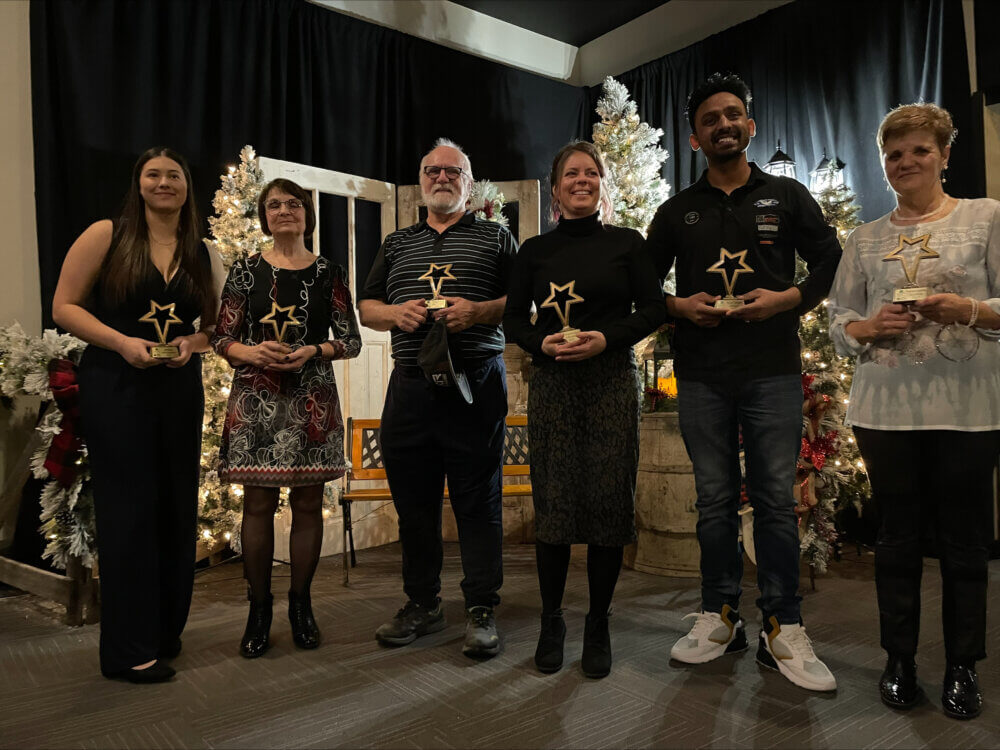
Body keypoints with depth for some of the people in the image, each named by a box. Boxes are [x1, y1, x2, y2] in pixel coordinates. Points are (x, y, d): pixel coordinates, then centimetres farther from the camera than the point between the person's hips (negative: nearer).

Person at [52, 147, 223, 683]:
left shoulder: (202, 255, 11)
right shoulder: (106, 236, 1)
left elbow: (214, 326, 16)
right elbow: (64, 306, -2)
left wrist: (191, 344, -5)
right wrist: (122, 342, -16)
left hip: (179, 389, 4)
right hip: (114, 383, -4)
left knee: (176, 508, 6)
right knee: (129, 508, -3)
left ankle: (166, 632, 23)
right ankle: (129, 650, 9)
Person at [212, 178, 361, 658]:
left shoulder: (329, 274, 7)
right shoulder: (245, 271, 7)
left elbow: (351, 341, 5)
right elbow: (221, 337, 6)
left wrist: (314, 351, -12)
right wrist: (251, 352, -14)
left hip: (312, 400, 0)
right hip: (255, 399, 0)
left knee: (308, 503, 5)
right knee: (258, 504, 3)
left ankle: (301, 603, 21)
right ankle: (258, 608, 17)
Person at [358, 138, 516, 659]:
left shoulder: (496, 237, 11)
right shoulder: (396, 244, 21)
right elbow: (366, 308, 19)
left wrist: (479, 311, -14)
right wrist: (396, 312, -2)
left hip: (475, 384, -3)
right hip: (410, 385, 4)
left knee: (478, 499, -1)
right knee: (413, 498, 8)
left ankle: (481, 611, 10)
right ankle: (422, 605, 23)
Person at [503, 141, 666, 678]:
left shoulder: (626, 243, 7)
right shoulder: (535, 250, 10)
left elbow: (653, 308, 3)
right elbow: (514, 319, 9)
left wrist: (607, 338, -13)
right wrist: (542, 343, -11)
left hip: (612, 382, -1)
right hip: (551, 383, 1)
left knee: (608, 500, 0)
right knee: (552, 500, 1)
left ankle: (598, 626, 17)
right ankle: (551, 621, 18)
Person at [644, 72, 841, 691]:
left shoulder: (787, 196, 11)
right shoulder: (677, 212, 13)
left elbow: (832, 262, 9)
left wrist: (788, 299, -8)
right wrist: (678, 305, -5)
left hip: (773, 370, -1)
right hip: (701, 377, 1)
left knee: (776, 499, -1)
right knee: (715, 500, 6)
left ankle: (784, 630, 10)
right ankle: (720, 617, 18)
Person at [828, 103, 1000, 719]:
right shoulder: (865, 239, 12)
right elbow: (839, 321, 10)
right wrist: (872, 327, -9)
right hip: (887, 408, 2)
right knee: (898, 537, 9)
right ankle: (900, 660, 23)